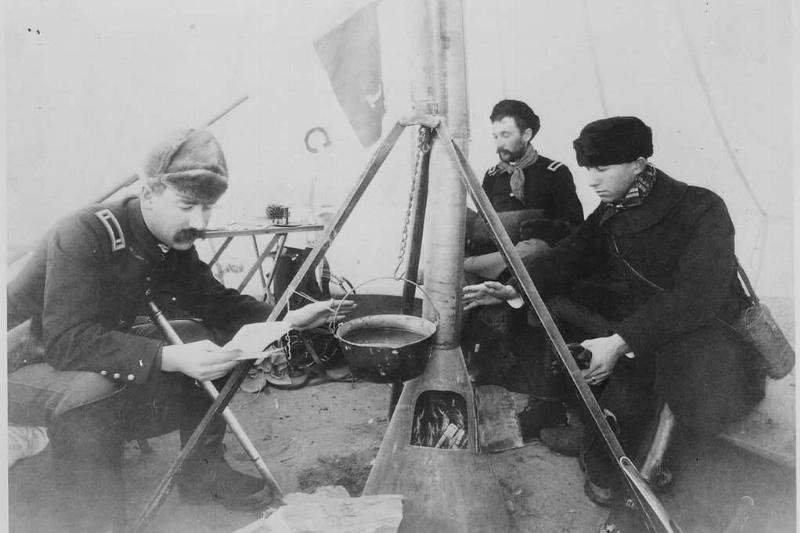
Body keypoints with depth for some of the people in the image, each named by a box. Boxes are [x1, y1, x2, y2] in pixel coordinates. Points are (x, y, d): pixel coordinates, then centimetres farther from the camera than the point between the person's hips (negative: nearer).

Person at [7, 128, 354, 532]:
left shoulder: (174, 243, -8)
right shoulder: (84, 236, -30)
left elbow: (216, 302, -1)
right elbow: (67, 342, -37)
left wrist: (289, 319, -15)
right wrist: (171, 358, -46)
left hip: (101, 352, 7)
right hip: (29, 361, -7)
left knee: (210, 339, -3)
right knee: (89, 389, -38)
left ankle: (202, 473, 10)